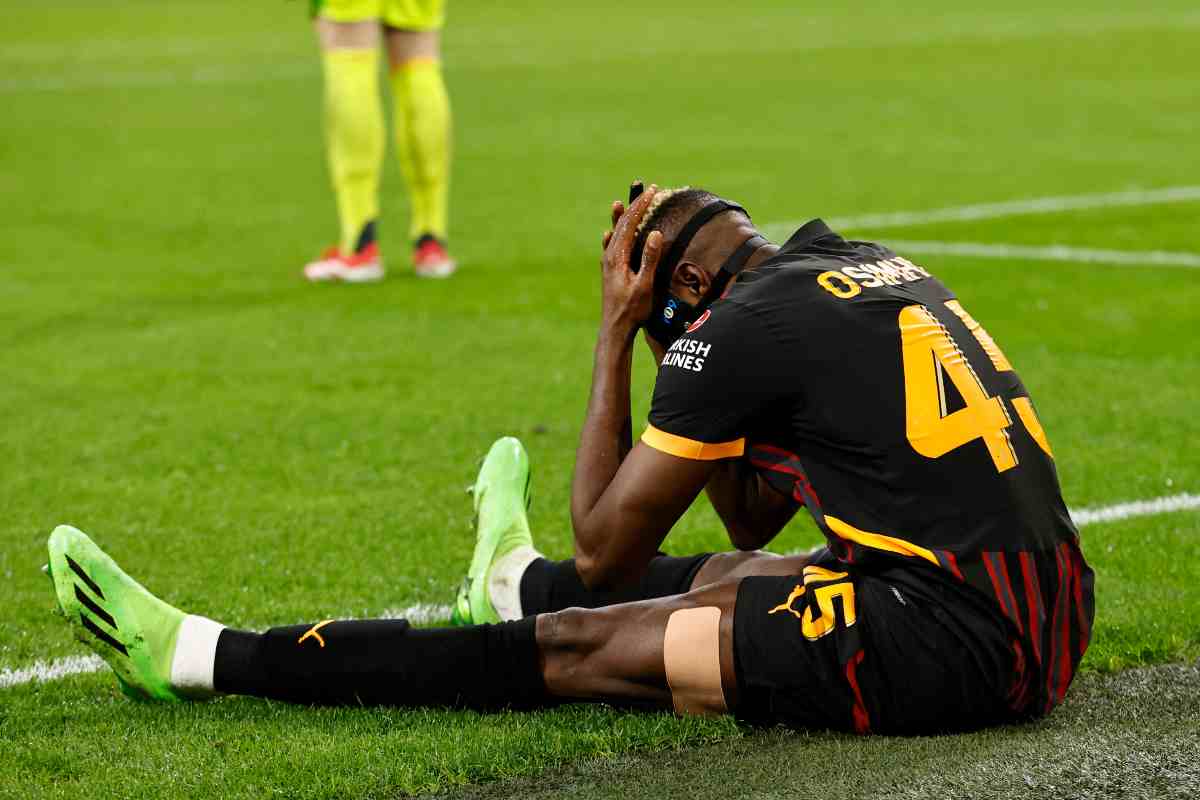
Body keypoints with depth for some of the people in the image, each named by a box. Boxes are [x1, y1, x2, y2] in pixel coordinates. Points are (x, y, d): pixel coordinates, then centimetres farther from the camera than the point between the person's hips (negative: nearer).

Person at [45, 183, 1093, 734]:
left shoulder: (743, 327, -9)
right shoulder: (868, 264, 17)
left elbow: (605, 550, 2)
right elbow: (758, 518, 24)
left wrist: (616, 331, 6)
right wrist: (682, 373, 18)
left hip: (948, 648, -8)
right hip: (1050, 625, 8)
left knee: (578, 646, 1)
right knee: (728, 576, 32)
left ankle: (193, 658, 11)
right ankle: (518, 580, 64)